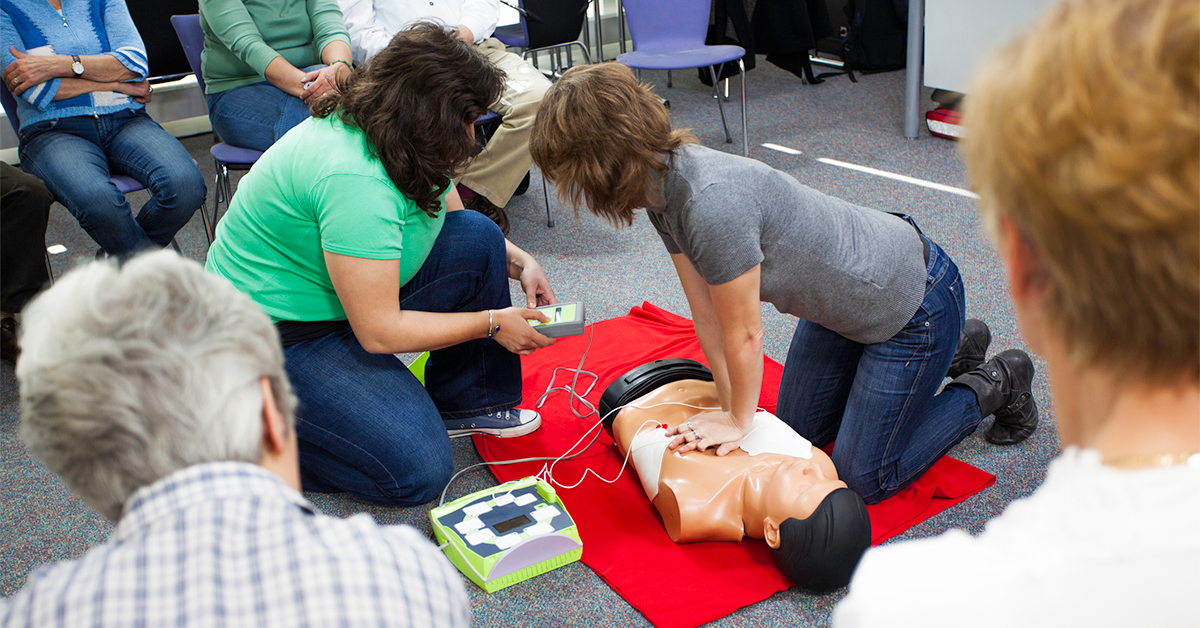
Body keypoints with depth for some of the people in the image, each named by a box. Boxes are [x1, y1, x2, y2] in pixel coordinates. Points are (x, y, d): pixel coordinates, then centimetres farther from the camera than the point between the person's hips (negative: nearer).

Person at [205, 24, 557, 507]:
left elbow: (455, 218, 16)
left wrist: (518, 262, 0)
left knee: (478, 239, -2)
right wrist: (492, 322, -18)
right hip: (276, 337, -9)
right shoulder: (355, 179, -32)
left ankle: (465, 403, 11)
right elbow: (379, 332, -28)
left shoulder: (404, 143, -4)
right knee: (418, 469, -18)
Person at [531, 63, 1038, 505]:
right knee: (798, 433, 21)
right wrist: (732, 408, -2)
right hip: (844, 298, 9)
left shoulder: (711, 203, -38)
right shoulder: (663, 192, -9)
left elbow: (744, 333, -24)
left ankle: (995, 384, 18)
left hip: (915, 299, -8)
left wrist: (739, 420, -9)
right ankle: (951, 349, 32)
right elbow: (708, 317, -2)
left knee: (866, 477, 1)